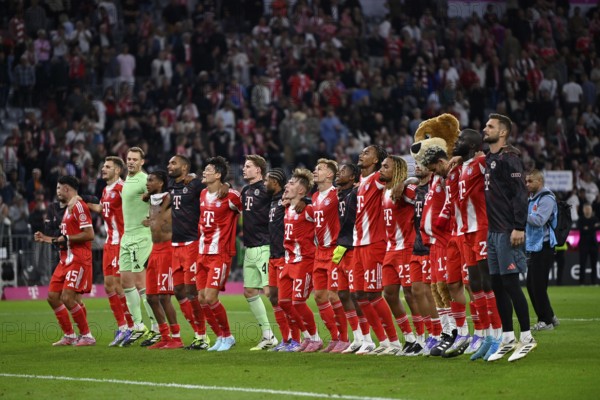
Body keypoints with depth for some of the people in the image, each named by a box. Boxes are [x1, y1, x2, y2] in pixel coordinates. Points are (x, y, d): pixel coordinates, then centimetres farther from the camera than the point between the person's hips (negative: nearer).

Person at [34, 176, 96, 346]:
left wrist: (65, 238, -17)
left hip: (78, 260, -10)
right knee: (52, 296, 8)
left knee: (68, 298, -15)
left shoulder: (79, 206, -12)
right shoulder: (68, 209, 19)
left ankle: (87, 336, -5)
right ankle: (69, 336, 15)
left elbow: (89, 235, -20)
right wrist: (47, 239, 21)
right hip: (66, 260, 10)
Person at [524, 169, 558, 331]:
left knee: (538, 286, -9)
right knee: (531, 286, 10)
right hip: (533, 247, 9)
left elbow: (539, 220, -22)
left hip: (543, 247, -9)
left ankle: (546, 321, -2)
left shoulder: (546, 199, -11)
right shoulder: (532, 198, 18)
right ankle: (548, 317, 19)